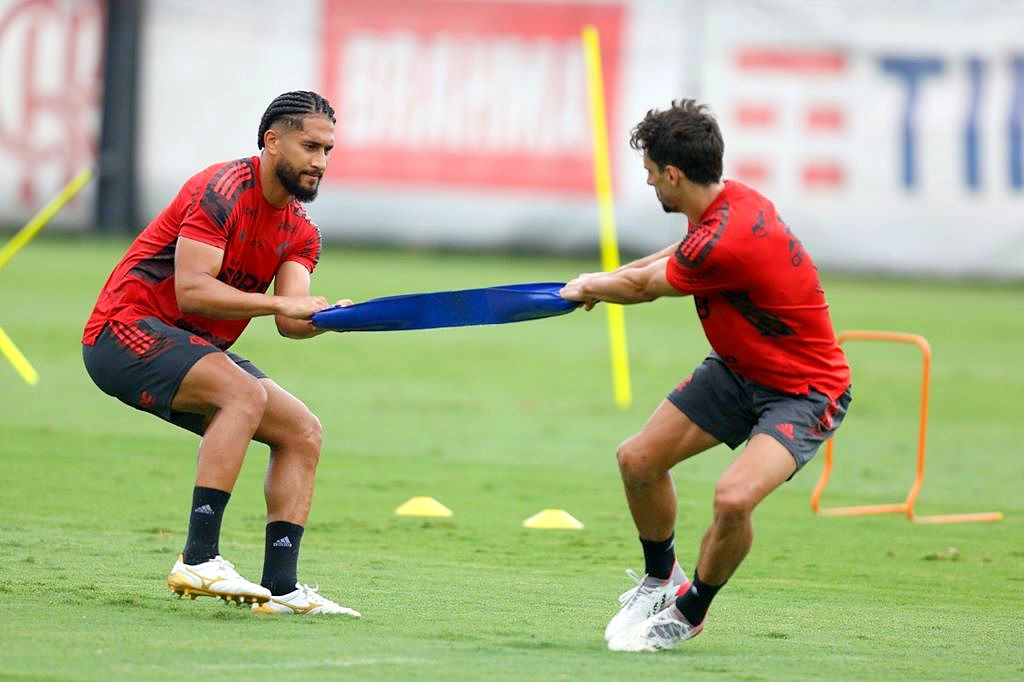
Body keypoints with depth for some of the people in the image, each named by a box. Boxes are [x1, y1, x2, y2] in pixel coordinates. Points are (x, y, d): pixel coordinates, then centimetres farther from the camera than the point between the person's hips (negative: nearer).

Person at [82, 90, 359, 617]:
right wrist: (279, 303, -27)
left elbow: (291, 321, -6)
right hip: (126, 328, -9)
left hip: (197, 349, 9)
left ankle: (280, 585, -4)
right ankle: (198, 560, -33)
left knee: (303, 433, 0)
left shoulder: (300, 233, 9)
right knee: (246, 393, -31)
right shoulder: (223, 189, -16)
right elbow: (190, 291, -25)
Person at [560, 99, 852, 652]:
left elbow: (643, 287, -13)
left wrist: (587, 287, 7)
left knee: (733, 497, -29)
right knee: (638, 460, 4)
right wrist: (603, 280, 22)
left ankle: (688, 613, -3)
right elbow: (684, 253, 21)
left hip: (805, 393, -9)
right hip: (739, 369, 10)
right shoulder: (729, 200, -5)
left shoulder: (725, 243, -33)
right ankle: (661, 579, 29)